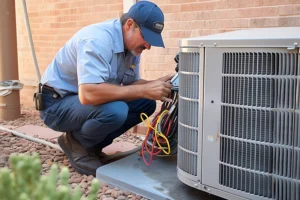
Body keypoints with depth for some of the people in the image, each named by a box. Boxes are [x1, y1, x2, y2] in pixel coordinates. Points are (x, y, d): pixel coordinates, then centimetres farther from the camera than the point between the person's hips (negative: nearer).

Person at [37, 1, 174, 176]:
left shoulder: (132, 44, -2)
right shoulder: (97, 39, -29)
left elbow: (131, 84, 3)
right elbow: (88, 94, -41)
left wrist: (155, 86, -18)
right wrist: (144, 90, -37)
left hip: (84, 99, 9)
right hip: (57, 104, -8)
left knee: (146, 103, -1)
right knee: (115, 110, -34)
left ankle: (91, 144, 8)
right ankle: (76, 143, -3)